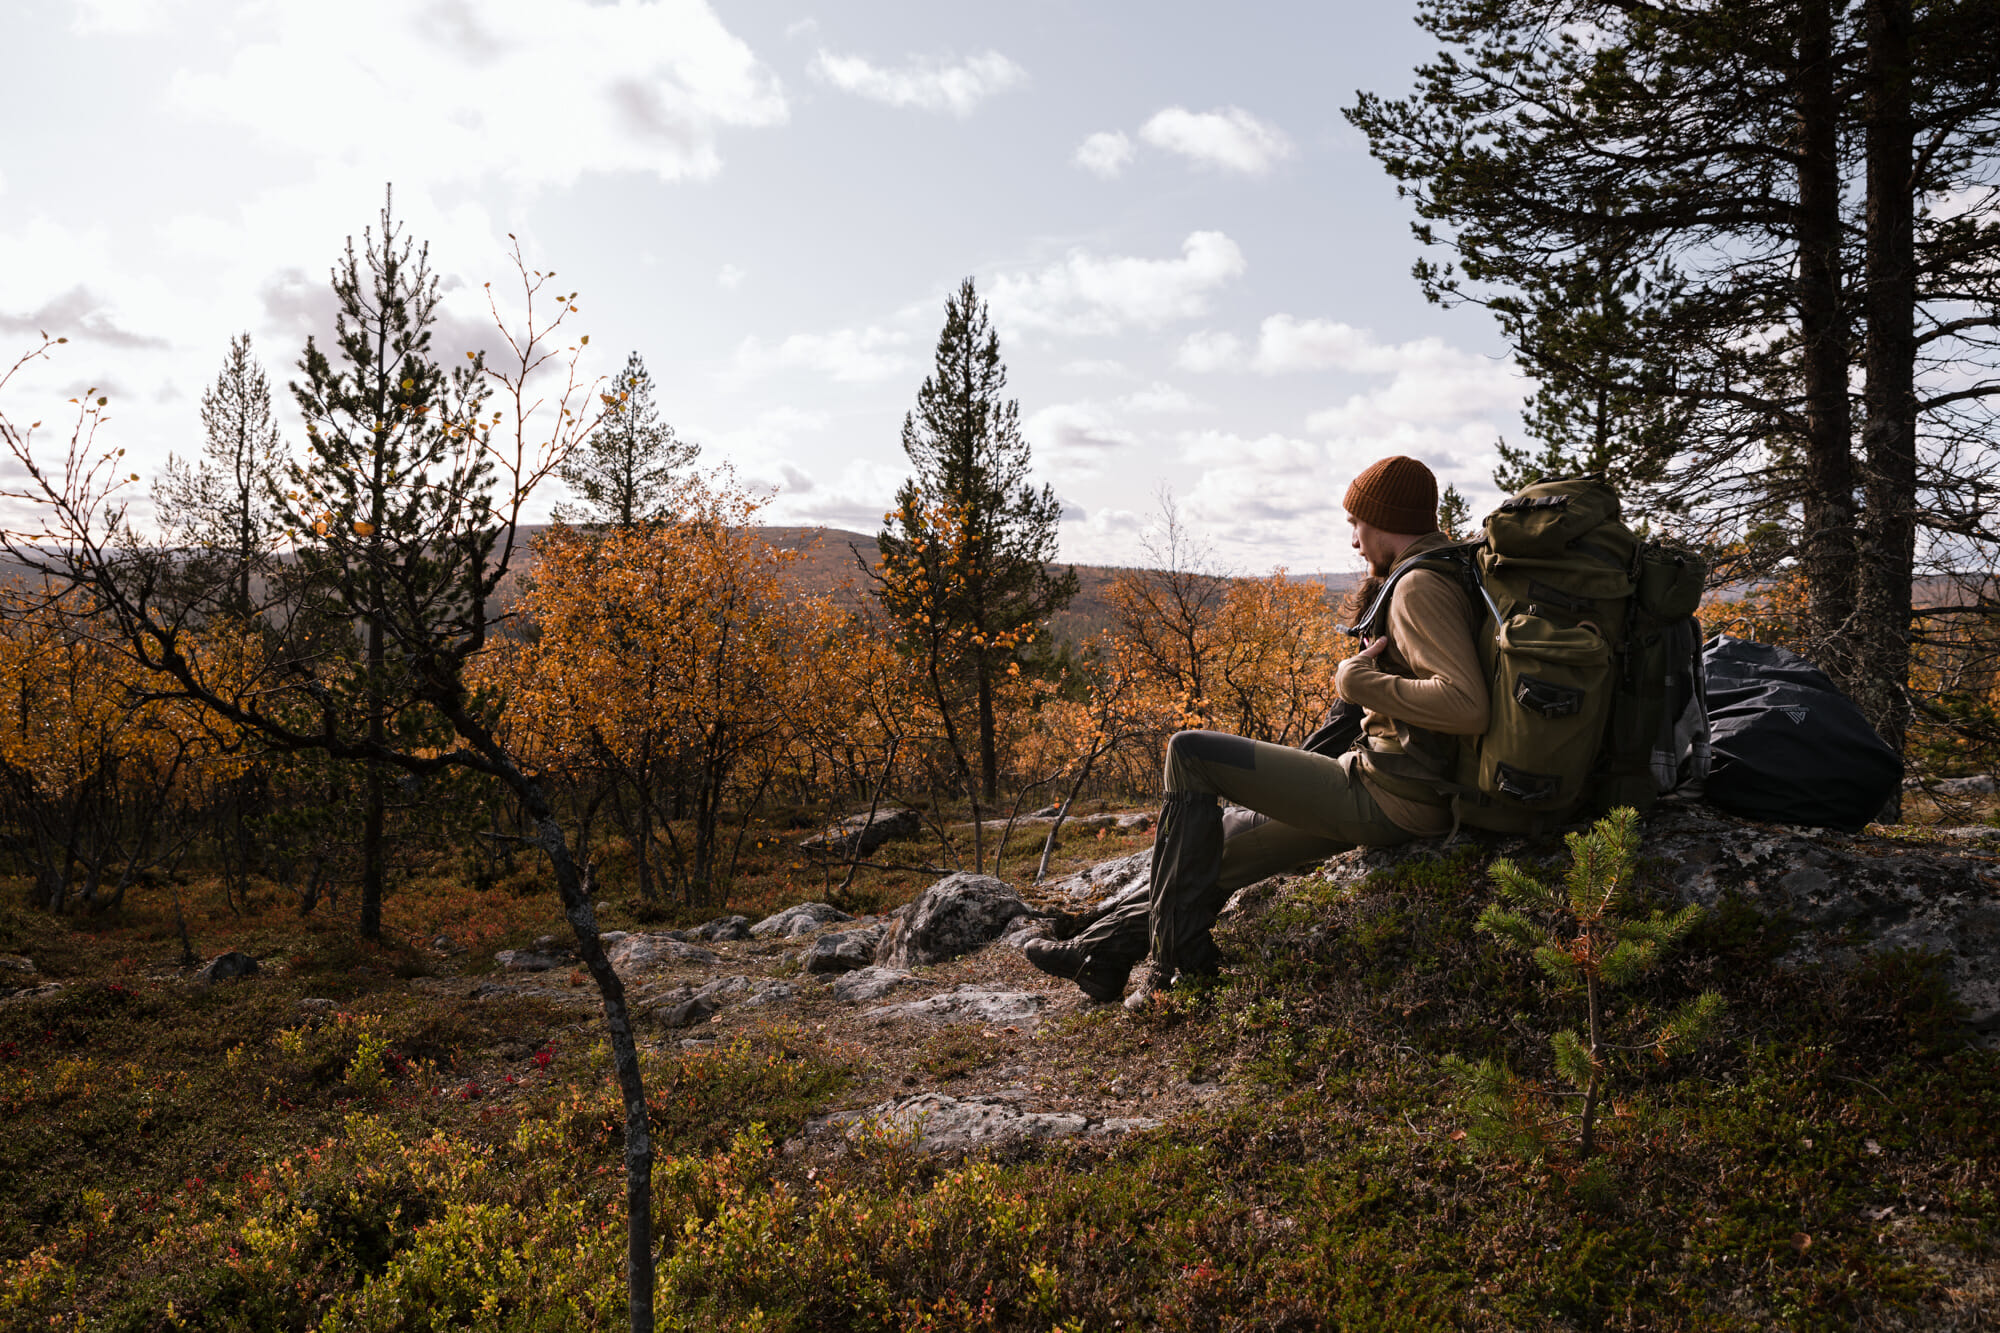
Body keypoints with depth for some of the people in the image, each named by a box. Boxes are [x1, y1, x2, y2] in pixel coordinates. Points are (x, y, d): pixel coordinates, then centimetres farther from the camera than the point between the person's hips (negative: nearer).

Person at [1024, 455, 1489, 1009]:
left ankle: (1177, 960, -4)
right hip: (1394, 798, 11)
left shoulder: (1421, 587, -15)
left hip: (1387, 798, -11)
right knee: (1221, 845, 18)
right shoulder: (1446, 579, 17)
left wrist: (1360, 682, -17)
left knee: (1190, 753, -8)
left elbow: (1468, 706, -28)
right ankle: (1102, 953, 26)